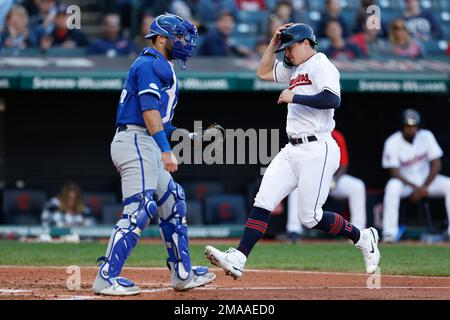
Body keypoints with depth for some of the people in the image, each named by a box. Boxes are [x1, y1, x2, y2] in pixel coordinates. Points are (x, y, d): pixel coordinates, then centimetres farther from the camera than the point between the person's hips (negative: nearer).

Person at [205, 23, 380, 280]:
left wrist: (294, 97, -19)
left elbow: (333, 99, -25)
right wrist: (274, 43, 19)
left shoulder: (321, 65, -9)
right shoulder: (294, 69, 19)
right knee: (263, 202, -4)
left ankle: (363, 238, 13)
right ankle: (238, 259, -11)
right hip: (293, 150, 9)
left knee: (310, 217, -7)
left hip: (317, 150, -9)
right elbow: (264, 72, 32)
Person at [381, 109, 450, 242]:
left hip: (426, 180, 3)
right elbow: (394, 173, -18)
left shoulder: (426, 137, -7)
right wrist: (415, 187, -29)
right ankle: (390, 233, -36)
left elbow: (436, 165, -7)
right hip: (404, 181, -3)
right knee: (392, 186, -37)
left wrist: (424, 187, -18)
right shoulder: (392, 142, -15)